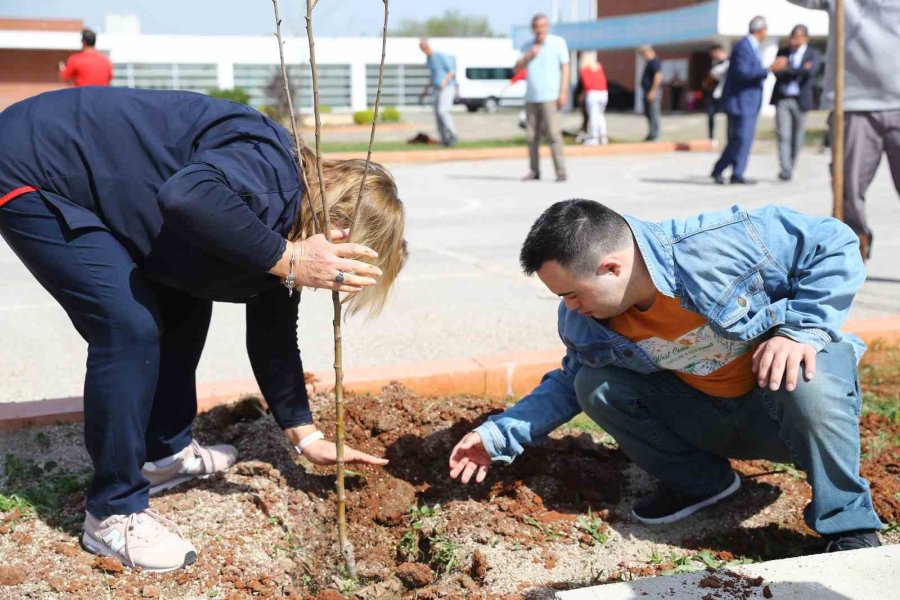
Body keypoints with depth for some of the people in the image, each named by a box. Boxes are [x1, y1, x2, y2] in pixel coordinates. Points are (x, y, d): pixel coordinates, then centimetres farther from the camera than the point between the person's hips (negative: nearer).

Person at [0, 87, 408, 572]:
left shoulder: (286, 232, 3)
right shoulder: (268, 172, -27)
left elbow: (272, 332, 13)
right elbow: (186, 197, -49)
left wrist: (305, 436, 16)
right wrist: (287, 261, -39)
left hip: (89, 191, 10)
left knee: (185, 305, 13)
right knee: (131, 326, -18)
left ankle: (164, 454, 28)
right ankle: (113, 515, -4)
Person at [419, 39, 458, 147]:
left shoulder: (441, 56, -12)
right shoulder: (429, 59, 14)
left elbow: (452, 71, -12)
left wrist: (445, 81, -29)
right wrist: (426, 88, 22)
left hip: (447, 89, -8)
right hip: (437, 91, 8)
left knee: (442, 111, -22)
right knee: (438, 114, 1)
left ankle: (453, 135, -14)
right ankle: (445, 140, 3)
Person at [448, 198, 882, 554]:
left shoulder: (719, 243, -28)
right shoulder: (584, 323, -10)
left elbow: (835, 243, -20)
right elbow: (569, 383, 9)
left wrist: (802, 329, -32)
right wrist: (500, 435, -1)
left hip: (784, 409, -5)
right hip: (705, 422, 5)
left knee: (808, 379, -39)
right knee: (595, 385, -14)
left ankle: (849, 528, -17)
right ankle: (698, 481, 5)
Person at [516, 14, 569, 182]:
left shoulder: (558, 42, 2)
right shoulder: (527, 46, 14)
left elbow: (565, 67, -1)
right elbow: (516, 69, 10)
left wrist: (563, 92, -10)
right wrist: (528, 56, -7)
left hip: (550, 97, -5)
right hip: (531, 97, 5)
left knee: (553, 133, -13)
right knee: (532, 136, 3)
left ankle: (561, 171, -13)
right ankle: (534, 171, 9)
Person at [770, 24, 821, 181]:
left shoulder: (813, 54, 4)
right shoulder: (783, 51, 11)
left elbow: (810, 72, -16)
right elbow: (777, 72, -5)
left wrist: (787, 69, -15)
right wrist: (799, 71, -13)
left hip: (801, 100, -1)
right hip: (782, 99, 1)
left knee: (797, 138, 5)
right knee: (783, 135, -11)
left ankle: (790, 168, 19)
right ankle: (785, 170, -16)